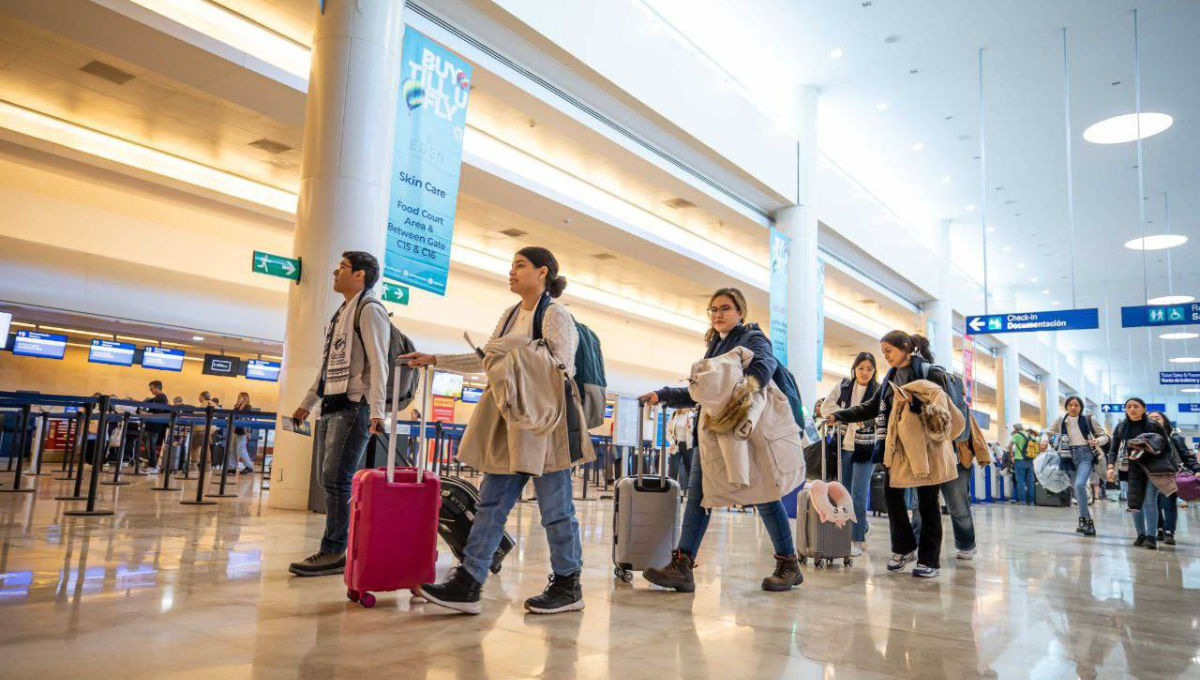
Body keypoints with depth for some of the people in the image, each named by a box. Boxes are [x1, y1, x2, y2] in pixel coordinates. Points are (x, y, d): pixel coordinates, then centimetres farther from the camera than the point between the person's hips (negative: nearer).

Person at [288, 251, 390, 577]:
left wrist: (377, 410, -25)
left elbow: (378, 363, -17)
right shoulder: (341, 313, 22)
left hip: (354, 407, -9)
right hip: (331, 406, 9)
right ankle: (335, 549, 14)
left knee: (336, 479, -11)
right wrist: (307, 403, 26)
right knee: (330, 480, 8)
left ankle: (334, 552, -6)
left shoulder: (369, 309, -7)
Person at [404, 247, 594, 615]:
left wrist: (516, 353, -20)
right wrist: (435, 360, 20)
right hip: (511, 421, 8)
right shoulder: (510, 315, 15)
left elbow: (561, 368, -14)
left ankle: (567, 587, 17)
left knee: (555, 507, 2)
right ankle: (467, 585, 8)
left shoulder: (555, 315, -7)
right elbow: (487, 360, 22)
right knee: (491, 502, 5)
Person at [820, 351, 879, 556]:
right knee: (845, 492, 11)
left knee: (858, 494, -7)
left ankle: (857, 540, 3)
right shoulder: (843, 386, 4)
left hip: (865, 449, -4)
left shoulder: (878, 391, -4)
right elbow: (826, 407, -1)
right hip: (843, 446, 4)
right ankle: (863, 525, 35)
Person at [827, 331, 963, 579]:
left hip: (927, 446, -6)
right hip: (899, 447, 6)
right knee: (892, 494, 3)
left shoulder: (931, 372, -7)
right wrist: (839, 416, 6)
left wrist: (915, 402, -24)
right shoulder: (891, 377, 13)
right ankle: (904, 548, 22)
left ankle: (930, 560, 11)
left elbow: (946, 408, -11)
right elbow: (872, 407, 14)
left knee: (928, 502, 1)